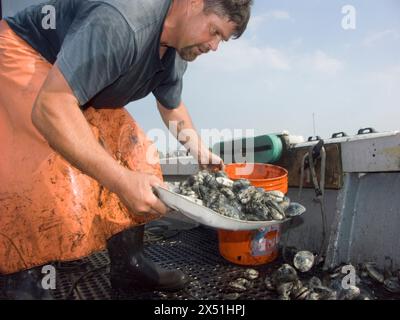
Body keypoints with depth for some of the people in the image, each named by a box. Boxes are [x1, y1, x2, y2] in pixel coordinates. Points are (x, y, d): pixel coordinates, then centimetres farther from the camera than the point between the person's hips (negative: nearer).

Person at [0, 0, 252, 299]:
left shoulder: (176, 54, -4)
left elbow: (172, 106, 15)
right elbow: (49, 109, -41)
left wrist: (201, 151, 8)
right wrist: (122, 181, -44)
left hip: (86, 97, 8)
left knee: (133, 154, -4)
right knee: (55, 173, -27)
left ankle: (129, 265, 5)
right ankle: (24, 284, -5)